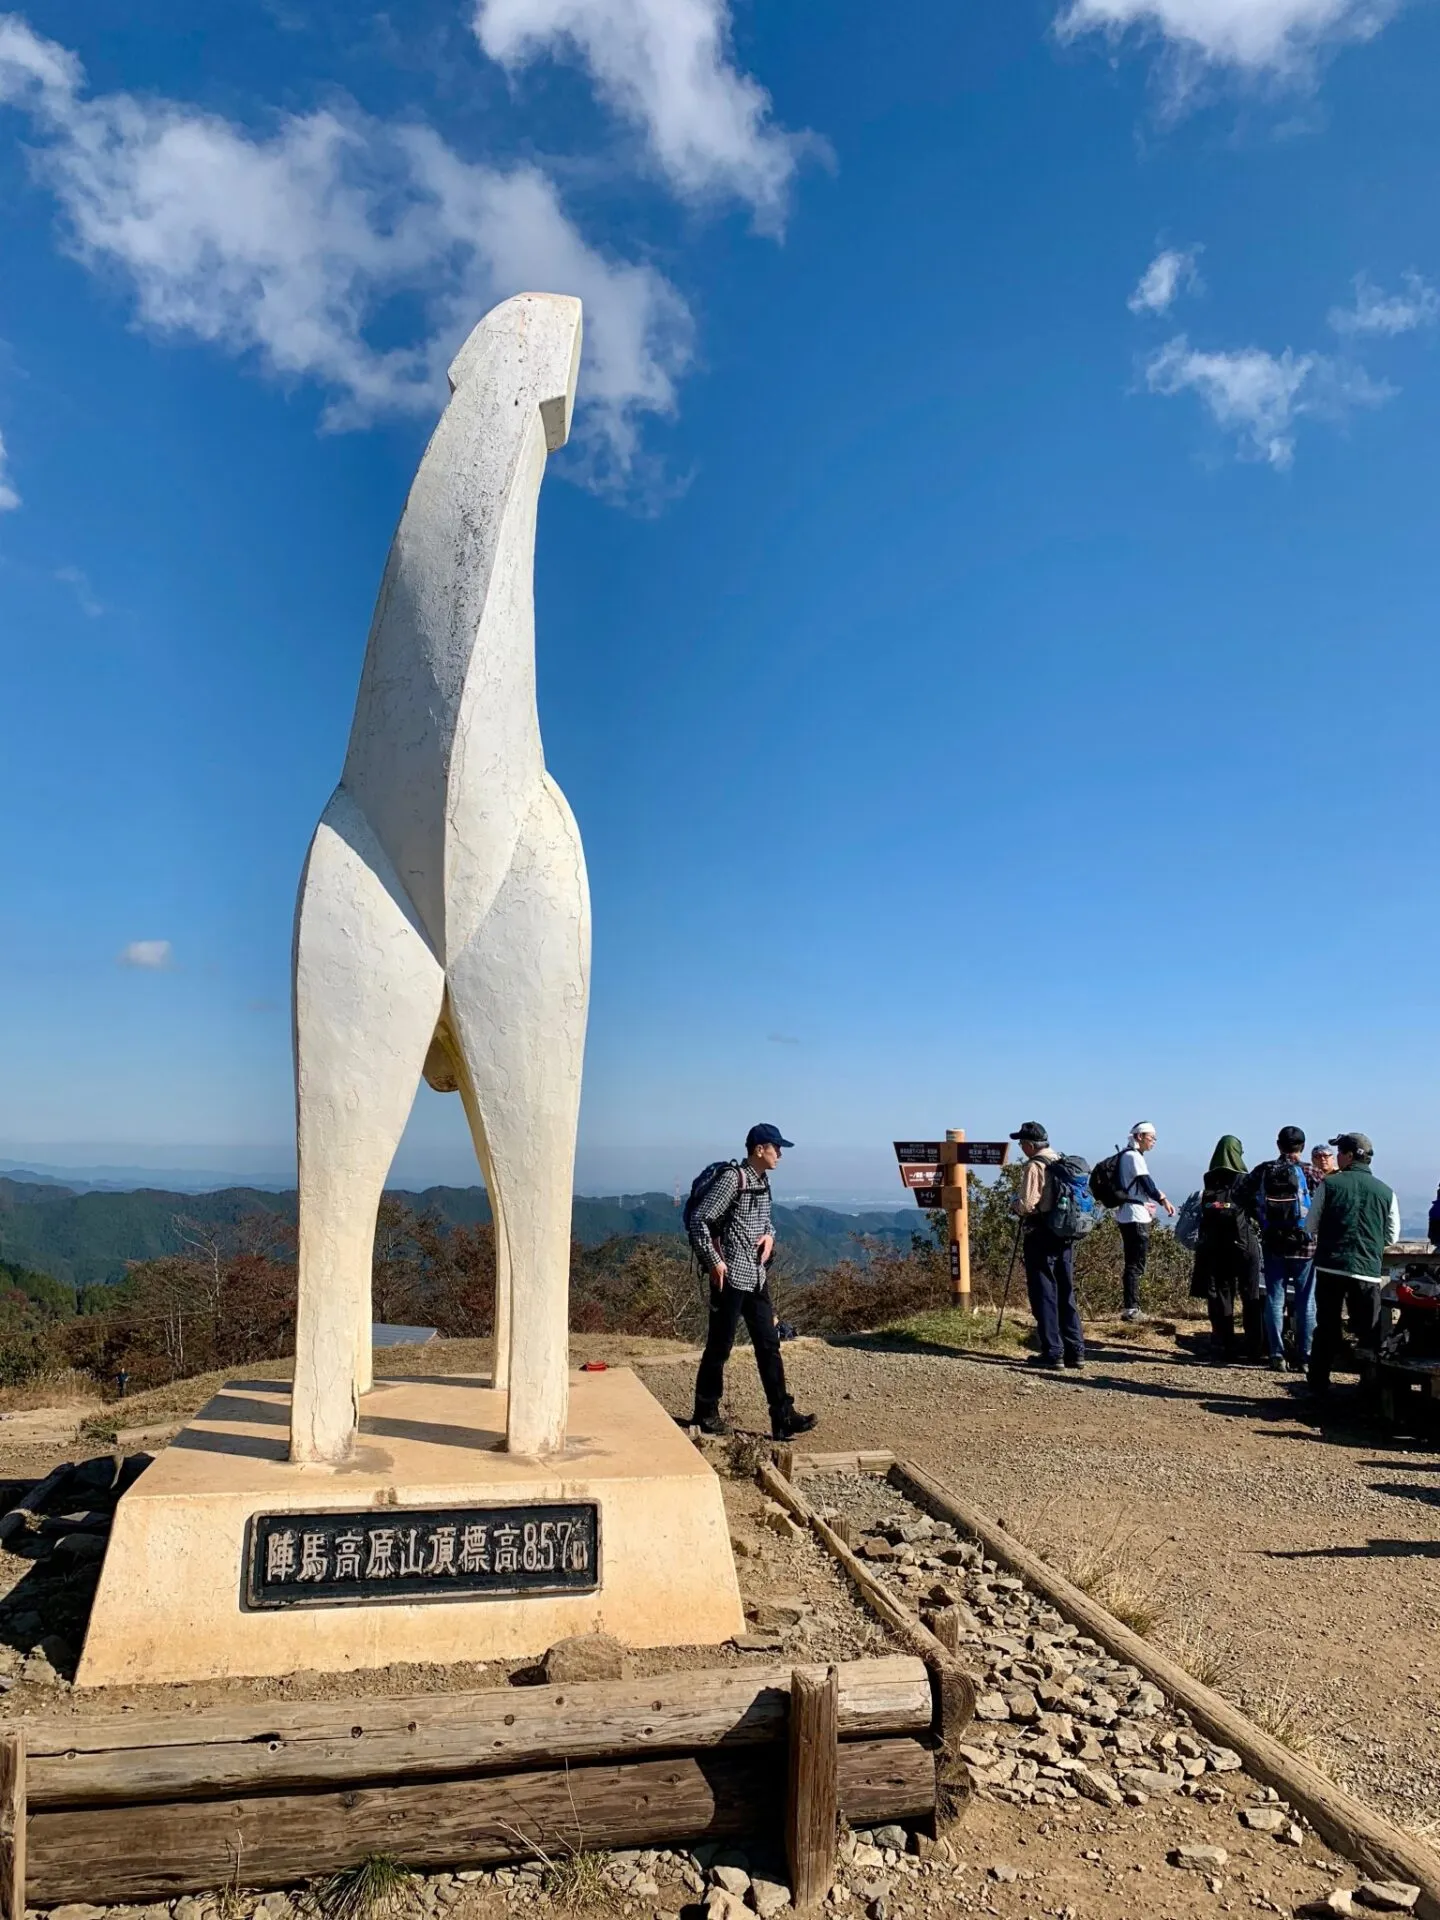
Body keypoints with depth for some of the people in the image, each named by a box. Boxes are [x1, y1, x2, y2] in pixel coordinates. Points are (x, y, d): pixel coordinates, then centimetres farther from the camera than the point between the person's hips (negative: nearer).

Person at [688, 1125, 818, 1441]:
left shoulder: (762, 1181, 11)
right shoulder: (733, 1177, -14)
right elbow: (699, 1219, -18)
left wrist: (770, 1234, 4)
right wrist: (713, 1261, -18)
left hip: (756, 1277, 8)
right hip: (731, 1277, -8)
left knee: (769, 1344, 6)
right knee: (720, 1346, 2)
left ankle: (783, 1418, 8)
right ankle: (705, 1413, 17)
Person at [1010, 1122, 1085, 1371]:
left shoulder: (1035, 1167, -14)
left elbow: (1026, 1205, -20)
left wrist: (1016, 1205, 0)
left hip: (1041, 1237, -8)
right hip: (1066, 1237, 8)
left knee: (1044, 1295, -1)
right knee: (1066, 1294, 13)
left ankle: (1052, 1352, 1)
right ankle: (1075, 1351, 13)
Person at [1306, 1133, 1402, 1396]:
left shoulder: (1329, 1184, -3)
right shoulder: (1385, 1192, 2)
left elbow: (1312, 1225, 1)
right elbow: (1392, 1237, 8)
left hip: (1330, 1267, 0)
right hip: (1368, 1271, 1)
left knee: (1326, 1328, 8)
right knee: (1369, 1333, 9)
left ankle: (1319, 1384, 12)